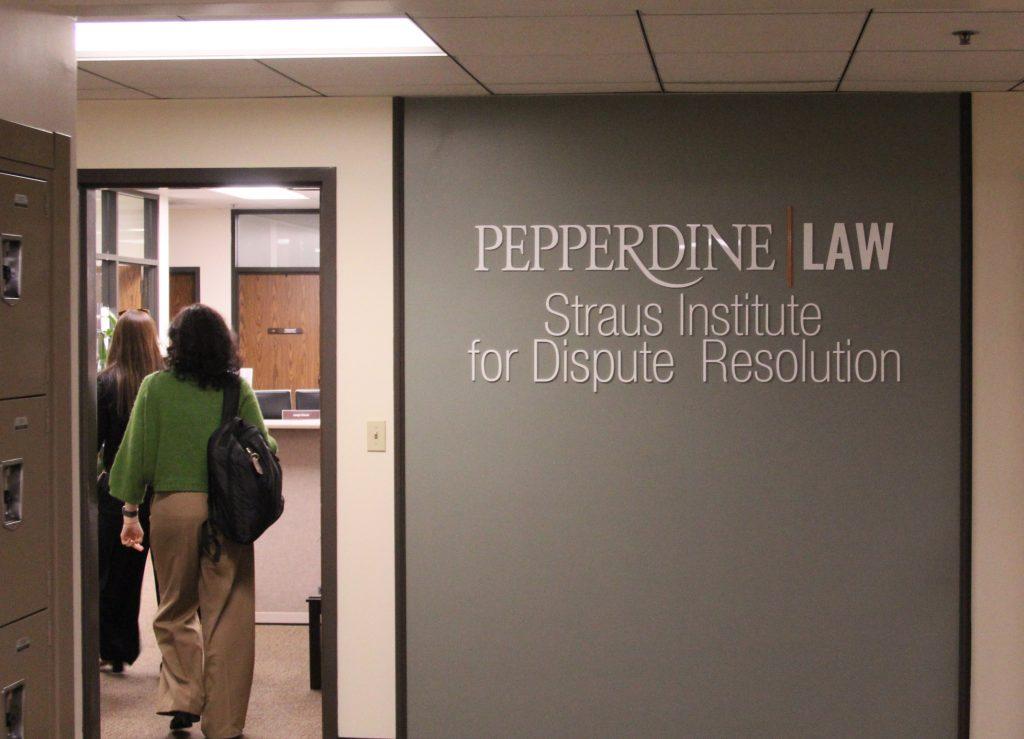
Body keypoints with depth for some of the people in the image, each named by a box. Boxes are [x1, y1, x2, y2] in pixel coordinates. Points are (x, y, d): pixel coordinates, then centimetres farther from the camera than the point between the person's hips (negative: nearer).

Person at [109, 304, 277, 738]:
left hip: (173, 507, 0)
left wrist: (130, 512, 9)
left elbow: (137, 454, 0)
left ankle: (182, 698, 9)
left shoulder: (156, 388, -2)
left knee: (175, 612, 18)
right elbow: (265, 449, 0)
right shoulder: (238, 389, -1)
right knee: (227, 618, 5)